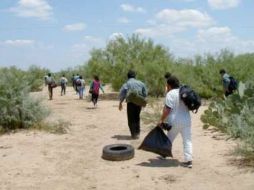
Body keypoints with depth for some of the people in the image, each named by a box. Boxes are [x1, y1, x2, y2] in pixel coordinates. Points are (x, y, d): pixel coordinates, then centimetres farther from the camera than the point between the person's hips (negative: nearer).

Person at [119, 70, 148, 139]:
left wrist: (120, 103, 2)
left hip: (131, 103, -4)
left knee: (131, 119, 8)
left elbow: (122, 94, -9)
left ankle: (134, 134, 8)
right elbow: (145, 94, 7)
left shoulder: (126, 84, -5)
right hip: (139, 103, 4)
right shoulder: (140, 83, 6)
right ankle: (137, 133, 23)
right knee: (137, 118, 20)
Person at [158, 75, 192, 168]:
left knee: (169, 139, 15)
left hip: (174, 122, -4)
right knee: (187, 140, 6)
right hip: (186, 121, 5)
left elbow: (167, 109, -19)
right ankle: (188, 160, 0)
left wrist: (161, 120, -11)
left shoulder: (170, 94, -13)